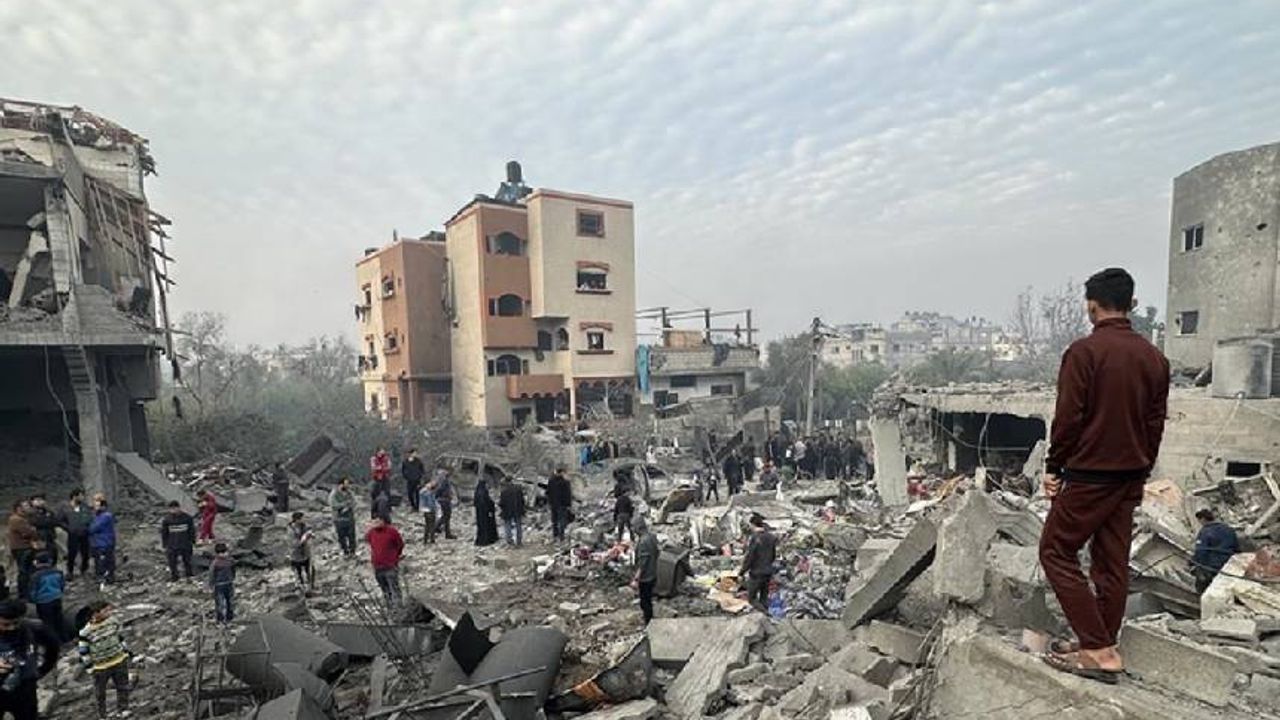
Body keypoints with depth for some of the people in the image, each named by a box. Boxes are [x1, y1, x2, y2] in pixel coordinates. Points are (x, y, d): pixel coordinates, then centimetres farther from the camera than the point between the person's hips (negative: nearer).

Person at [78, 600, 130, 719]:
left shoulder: (112, 621, -7)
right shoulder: (86, 632, -19)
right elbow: (84, 652, -9)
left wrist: (126, 652, 8)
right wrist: (89, 667, -6)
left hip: (119, 661, 3)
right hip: (100, 667, -3)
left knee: (123, 687, 12)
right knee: (100, 692, 16)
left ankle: (123, 709, 28)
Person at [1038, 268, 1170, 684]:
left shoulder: (1084, 351, -15)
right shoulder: (1154, 358, 7)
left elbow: (1067, 417, -16)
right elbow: (1156, 423, 11)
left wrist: (1053, 468, -6)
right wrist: (1141, 471, 19)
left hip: (1089, 475, -7)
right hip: (1131, 478, 8)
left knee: (1057, 553, 2)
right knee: (1112, 562, 13)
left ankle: (1100, 650, 2)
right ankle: (1100, 646, 23)